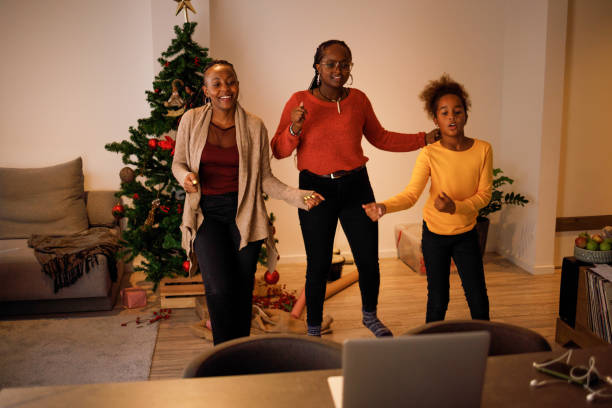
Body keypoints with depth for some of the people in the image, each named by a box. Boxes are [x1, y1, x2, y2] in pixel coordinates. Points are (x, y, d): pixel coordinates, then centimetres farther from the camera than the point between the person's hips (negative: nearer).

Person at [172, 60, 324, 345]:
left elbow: (264, 178, 2)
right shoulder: (191, 120, 1)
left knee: (242, 290, 6)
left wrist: (295, 196, -12)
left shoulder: (254, 126, 0)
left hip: (244, 214, 1)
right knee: (219, 288, -14)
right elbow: (178, 163, 12)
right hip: (206, 213, 0)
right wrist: (186, 177, -11)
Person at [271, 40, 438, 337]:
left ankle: (370, 316, 36)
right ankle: (313, 330, 24)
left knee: (369, 261, 7)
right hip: (316, 189, -2)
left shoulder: (358, 100, 3)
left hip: (356, 187, 3)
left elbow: (380, 138, 15)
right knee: (318, 266, 2)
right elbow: (279, 151, -5)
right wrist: (294, 128, -24)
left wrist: (424, 139, 9)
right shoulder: (300, 101, -5)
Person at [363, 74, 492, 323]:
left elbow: (484, 195, -7)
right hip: (435, 234, -1)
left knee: (479, 300, 7)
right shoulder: (429, 154, -16)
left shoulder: (482, 150, -11)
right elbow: (411, 194, -25)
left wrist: (455, 207, -25)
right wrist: (383, 207, -44)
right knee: (437, 301, 7)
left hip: (466, 234, 2)